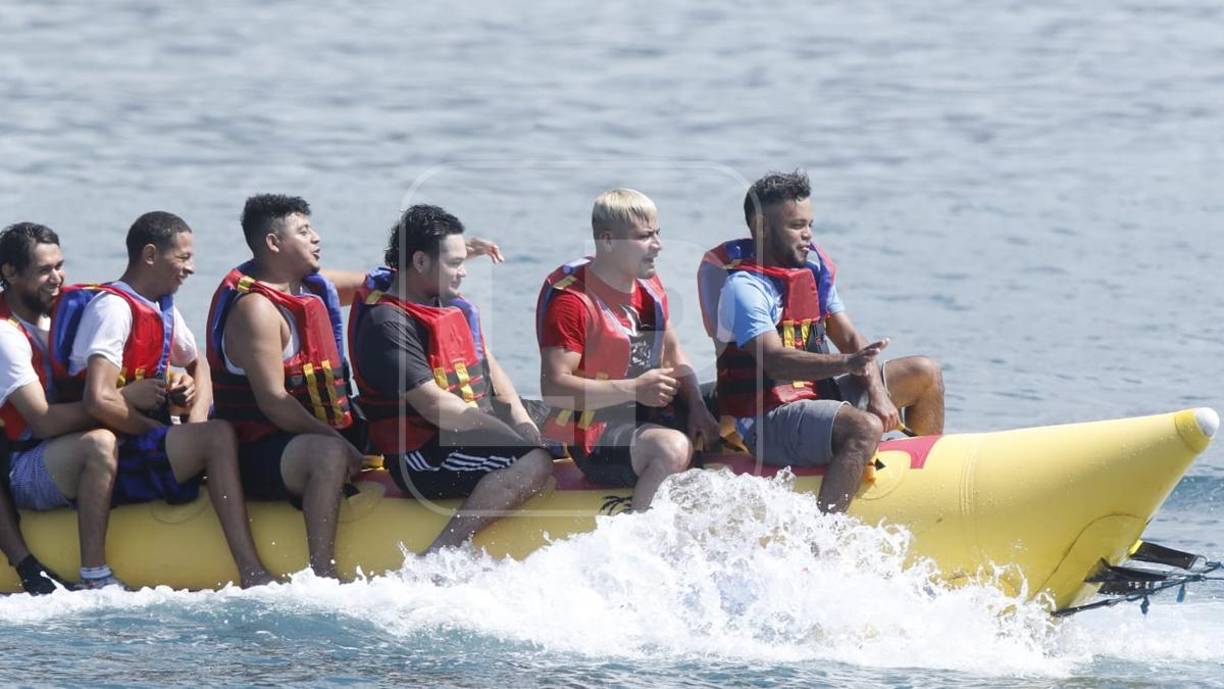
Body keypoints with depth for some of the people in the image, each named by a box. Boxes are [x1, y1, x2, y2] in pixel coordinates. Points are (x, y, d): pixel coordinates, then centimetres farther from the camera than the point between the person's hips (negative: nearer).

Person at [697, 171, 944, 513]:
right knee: (865, 428, -35)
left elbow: (850, 339, 9)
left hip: (818, 394, 9)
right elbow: (774, 361, -31)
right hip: (765, 420, -9)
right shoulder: (742, 288, -17)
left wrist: (878, 392, -10)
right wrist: (846, 365, -45)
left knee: (925, 373, 10)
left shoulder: (815, 269, 10)